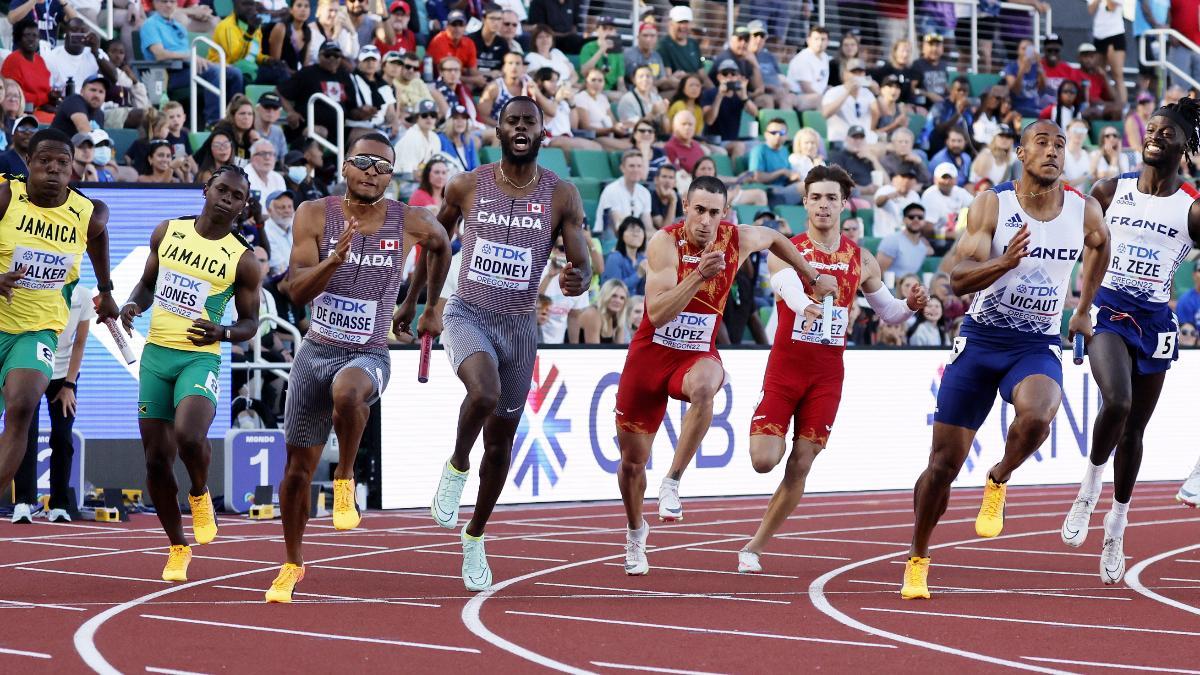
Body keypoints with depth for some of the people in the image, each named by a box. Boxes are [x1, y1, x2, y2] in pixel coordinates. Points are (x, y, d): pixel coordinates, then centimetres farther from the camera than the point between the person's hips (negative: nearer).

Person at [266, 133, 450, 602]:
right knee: (298, 469, 8)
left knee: (346, 391, -40)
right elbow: (297, 291, -15)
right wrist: (336, 258, -31)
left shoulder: (410, 224, -6)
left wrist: (432, 309, 23)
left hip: (369, 355, -2)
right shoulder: (315, 215, -7)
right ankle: (293, 565, 30)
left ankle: (345, 480, -13)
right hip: (317, 351, 2)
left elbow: (441, 244, 19)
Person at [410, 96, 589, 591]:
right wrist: (411, 301, 19)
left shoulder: (561, 196, -4)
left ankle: (475, 539, 31)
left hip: (519, 325, 2)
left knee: (500, 441, 11)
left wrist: (577, 280, -32)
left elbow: (583, 264, -8)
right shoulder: (466, 187, -3)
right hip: (468, 314, -2)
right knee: (485, 394, -33)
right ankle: (457, 466, -3)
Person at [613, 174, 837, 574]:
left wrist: (814, 279, 23)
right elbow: (657, 315, -27)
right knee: (632, 462, 7)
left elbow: (775, 239, 18)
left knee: (704, 386, -40)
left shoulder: (738, 240, -8)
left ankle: (672, 481, -25)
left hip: (697, 356, 1)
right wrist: (699, 275, -37)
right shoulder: (665, 242, -18)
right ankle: (636, 532, 38)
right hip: (649, 355, -1)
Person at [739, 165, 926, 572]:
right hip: (785, 367, -2)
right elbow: (789, 285, -28)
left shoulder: (861, 261, 8)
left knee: (800, 466, -2)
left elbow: (888, 312, 17)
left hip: (828, 374, 2)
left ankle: (755, 547, 9)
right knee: (764, 460, -13)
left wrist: (910, 306, -6)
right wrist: (806, 306, -51)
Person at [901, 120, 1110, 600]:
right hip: (981, 341, -1)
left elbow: (1099, 246, 24)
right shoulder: (991, 204, -9)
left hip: (1038, 346, 1)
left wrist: (1084, 309, 25)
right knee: (944, 463, 1)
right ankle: (917, 559, 23)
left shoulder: (1084, 212, -1)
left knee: (1036, 416, -33)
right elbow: (959, 280, -18)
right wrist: (1005, 262, -35)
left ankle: (999, 481, 0)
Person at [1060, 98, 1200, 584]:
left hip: (1154, 320, 1)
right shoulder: (1110, 191, 5)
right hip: (1108, 310, -1)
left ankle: (1116, 528, 25)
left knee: (1134, 430, 8)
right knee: (1116, 402, -27)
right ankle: (1090, 488, -1)